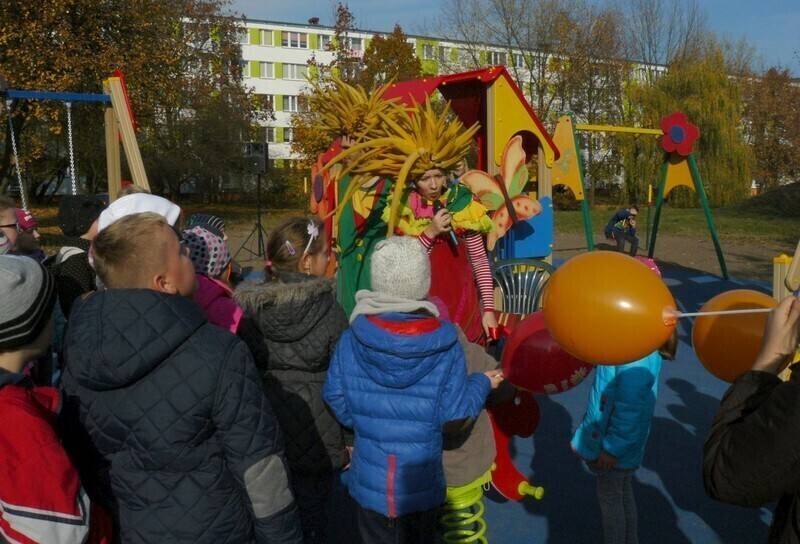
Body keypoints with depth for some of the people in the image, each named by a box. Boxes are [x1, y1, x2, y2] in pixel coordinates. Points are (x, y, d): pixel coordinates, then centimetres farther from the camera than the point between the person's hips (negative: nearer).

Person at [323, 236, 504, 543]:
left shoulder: (351, 339, -15)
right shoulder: (446, 346, -18)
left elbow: (335, 397, -6)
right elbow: (455, 412, -15)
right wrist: (483, 383, 4)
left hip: (370, 483, 1)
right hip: (422, 483, 0)